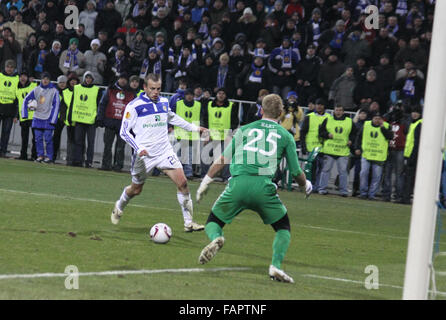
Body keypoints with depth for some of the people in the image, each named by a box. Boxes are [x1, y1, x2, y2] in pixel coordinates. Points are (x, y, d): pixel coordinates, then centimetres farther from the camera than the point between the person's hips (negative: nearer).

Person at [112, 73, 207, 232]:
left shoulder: (164, 102, 7)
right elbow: (124, 132, -9)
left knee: (182, 182, -13)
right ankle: (119, 207, 45)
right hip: (144, 154, -3)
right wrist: (138, 148, -23)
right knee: (136, 189, 11)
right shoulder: (134, 106, -10)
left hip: (165, 152, 3)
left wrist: (194, 128, 29)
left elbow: (172, 118, 29)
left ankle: (189, 222, -7)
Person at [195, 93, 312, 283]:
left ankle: (216, 238, -20)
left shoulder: (244, 130, 19)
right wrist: (306, 186, 38)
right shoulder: (285, 136, 16)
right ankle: (276, 266, -4)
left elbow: (223, 160, 15)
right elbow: (296, 172, 17)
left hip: (238, 184, 1)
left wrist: (205, 182, 22)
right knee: (283, 227, 19)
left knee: (213, 222, 16)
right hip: (264, 186, -1)